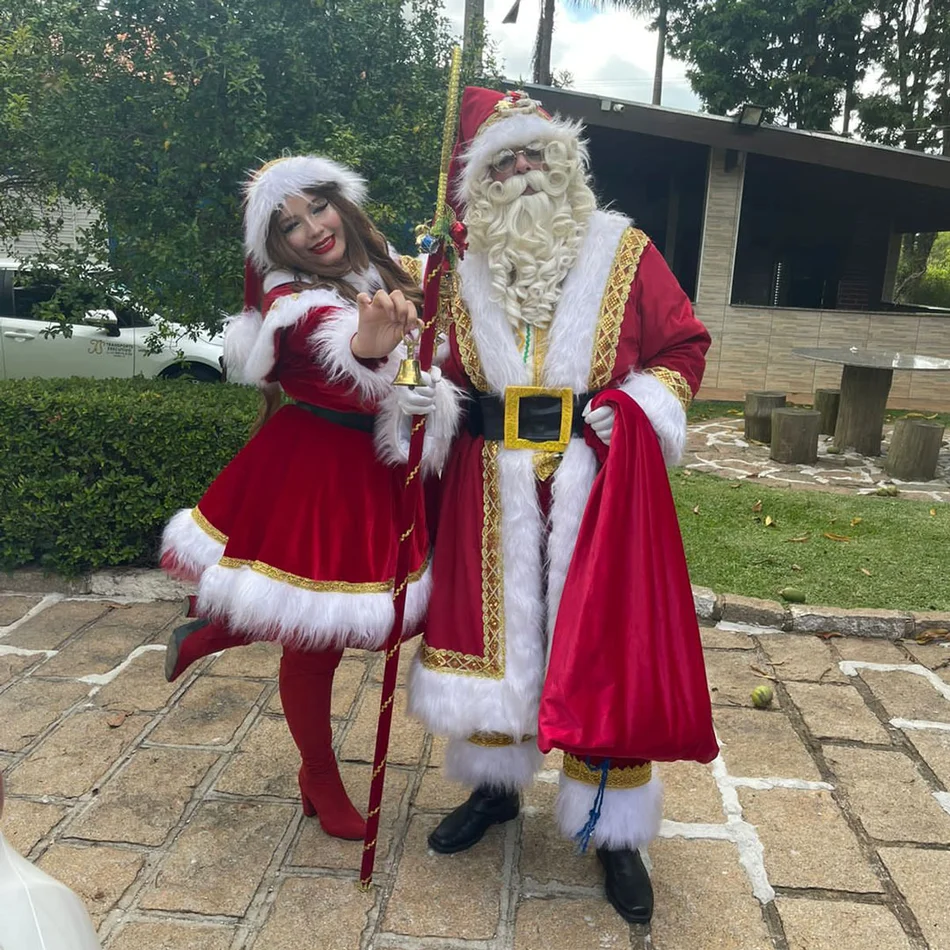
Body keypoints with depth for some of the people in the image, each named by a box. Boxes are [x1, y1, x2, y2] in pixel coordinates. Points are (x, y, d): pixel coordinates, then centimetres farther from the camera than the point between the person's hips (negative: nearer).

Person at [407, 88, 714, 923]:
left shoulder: (622, 252, 4)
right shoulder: (466, 274, 11)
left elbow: (684, 345, 4)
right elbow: (446, 373, 15)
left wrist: (636, 406, -11)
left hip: (596, 480, -2)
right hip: (492, 489, 3)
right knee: (495, 628, 10)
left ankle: (614, 826, 18)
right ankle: (494, 786, 32)